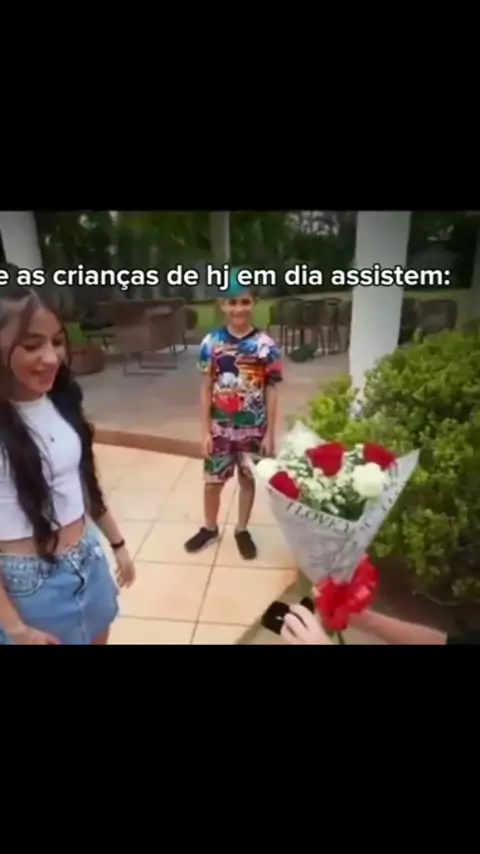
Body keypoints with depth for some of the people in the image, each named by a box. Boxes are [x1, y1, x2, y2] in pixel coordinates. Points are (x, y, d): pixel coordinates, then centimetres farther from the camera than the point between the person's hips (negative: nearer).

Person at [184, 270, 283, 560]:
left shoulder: (266, 345, -9)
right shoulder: (211, 343, -6)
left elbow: (271, 392, -5)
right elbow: (206, 389, -2)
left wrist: (270, 434, -5)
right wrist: (205, 430, -3)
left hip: (253, 429, -1)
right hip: (219, 428, 1)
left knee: (248, 479, 15)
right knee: (213, 480, 14)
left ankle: (242, 530, 37)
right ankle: (210, 528, 39)